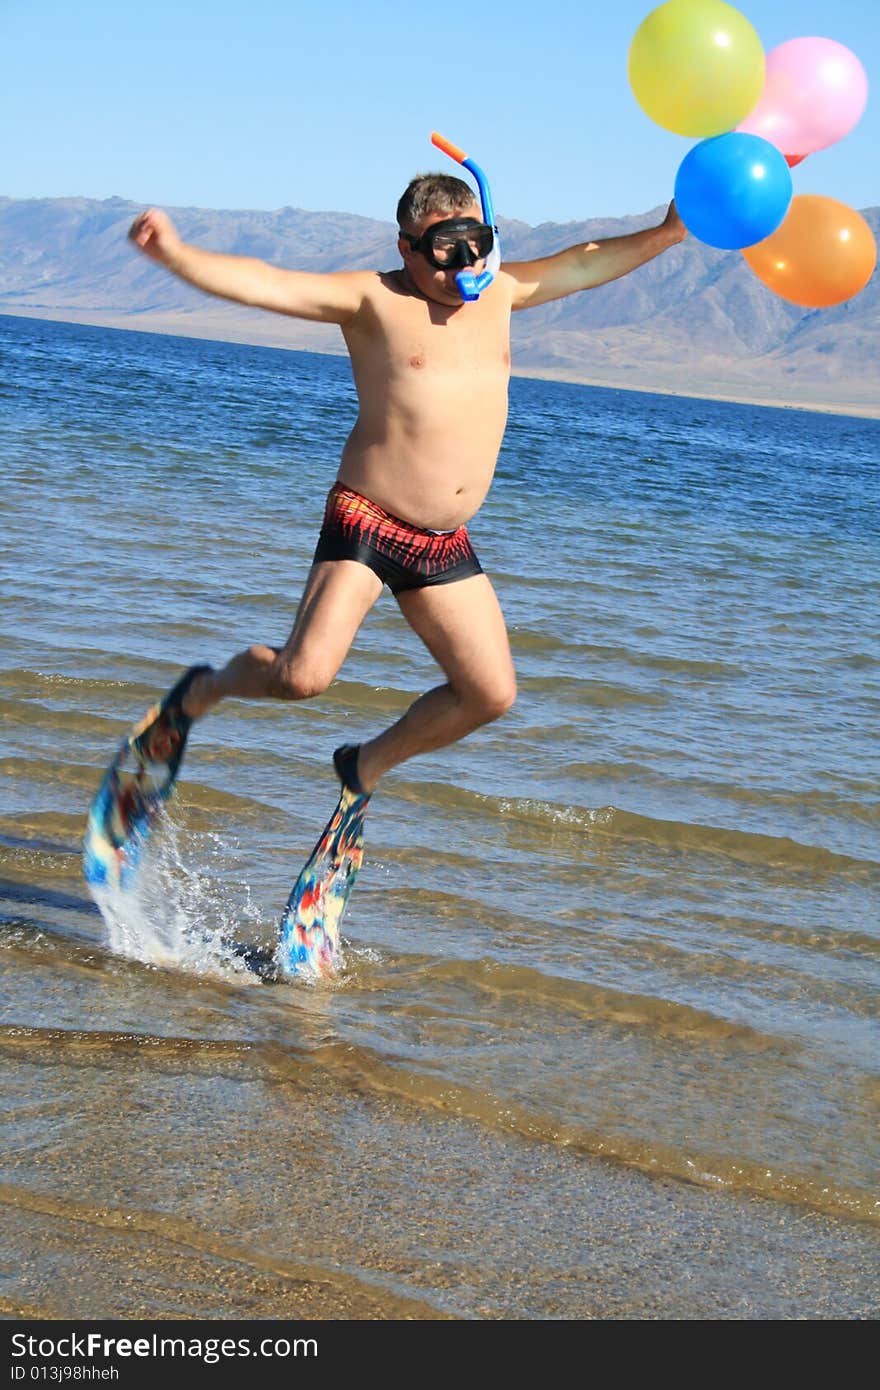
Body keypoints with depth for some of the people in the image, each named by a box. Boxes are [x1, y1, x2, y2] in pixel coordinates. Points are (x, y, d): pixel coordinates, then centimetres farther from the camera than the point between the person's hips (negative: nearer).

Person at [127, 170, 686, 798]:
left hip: (447, 545, 6)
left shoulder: (498, 291, 12)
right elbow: (268, 285, -16)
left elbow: (583, 263, 24)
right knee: (303, 676, -19)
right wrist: (176, 254, -30)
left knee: (491, 694, 3)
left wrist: (665, 234, 18)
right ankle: (202, 691, 14)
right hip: (365, 523, -6)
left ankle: (366, 765, 25)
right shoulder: (375, 300, -6)